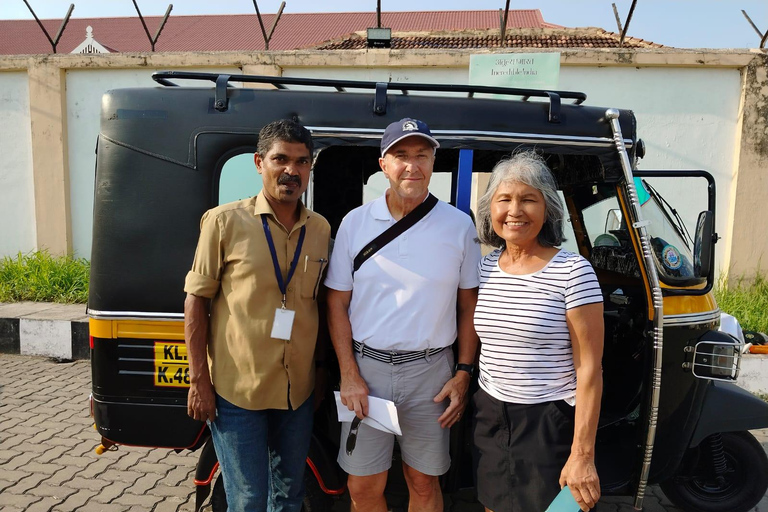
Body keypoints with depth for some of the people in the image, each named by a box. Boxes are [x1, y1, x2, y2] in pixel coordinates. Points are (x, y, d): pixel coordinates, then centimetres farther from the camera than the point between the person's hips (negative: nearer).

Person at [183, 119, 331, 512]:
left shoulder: (321, 229, 4)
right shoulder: (225, 221, -8)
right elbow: (196, 301, -5)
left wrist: (323, 375, 9)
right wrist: (199, 380, -8)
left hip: (298, 391, 4)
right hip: (237, 390, -4)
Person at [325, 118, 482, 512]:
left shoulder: (459, 225, -1)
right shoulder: (355, 222, -1)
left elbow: (469, 306, 4)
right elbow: (337, 304, 1)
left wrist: (463, 373, -2)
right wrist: (349, 375, -5)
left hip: (431, 371, 0)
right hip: (367, 366, 1)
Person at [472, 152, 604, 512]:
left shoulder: (573, 271, -14)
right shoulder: (485, 268, 2)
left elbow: (589, 369, -14)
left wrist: (582, 455, -15)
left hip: (549, 424, -5)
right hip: (489, 418, 5)